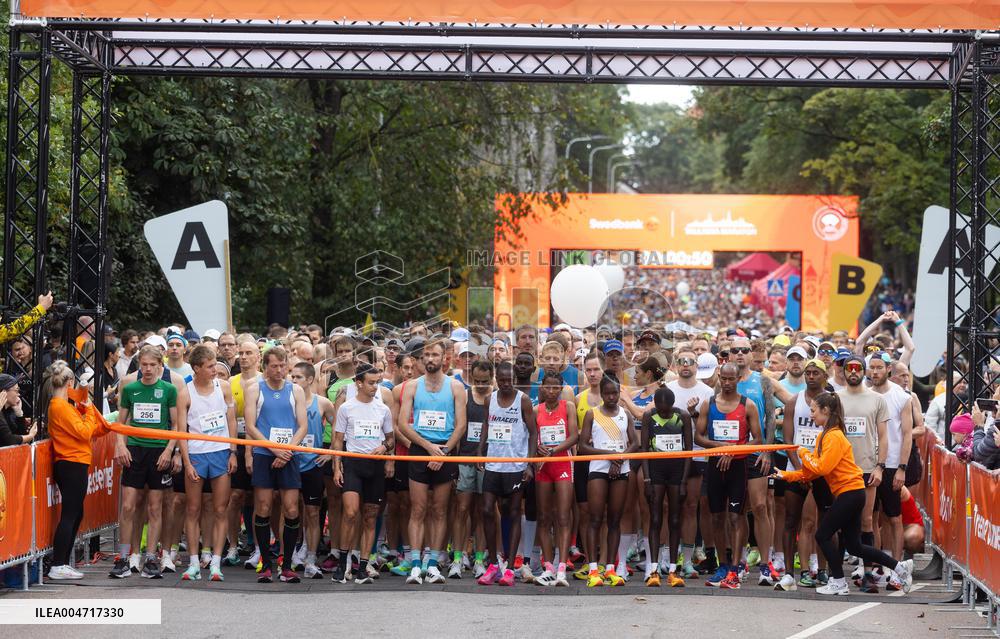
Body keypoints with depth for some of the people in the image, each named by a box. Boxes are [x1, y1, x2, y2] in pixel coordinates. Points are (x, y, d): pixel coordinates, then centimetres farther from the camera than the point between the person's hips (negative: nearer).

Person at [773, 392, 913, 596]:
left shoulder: (834, 437, -14)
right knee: (853, 546, 11)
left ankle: (839, 584, 4)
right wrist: (786, 475, 9)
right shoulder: (824, 436, 16)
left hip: (850, 493, -10)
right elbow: (812, 471, 15)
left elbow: (822, 467, -22)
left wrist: (805, 454, -8)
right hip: (851, 494, 10)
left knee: (823, 535, -4)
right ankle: (900, 567, 16)